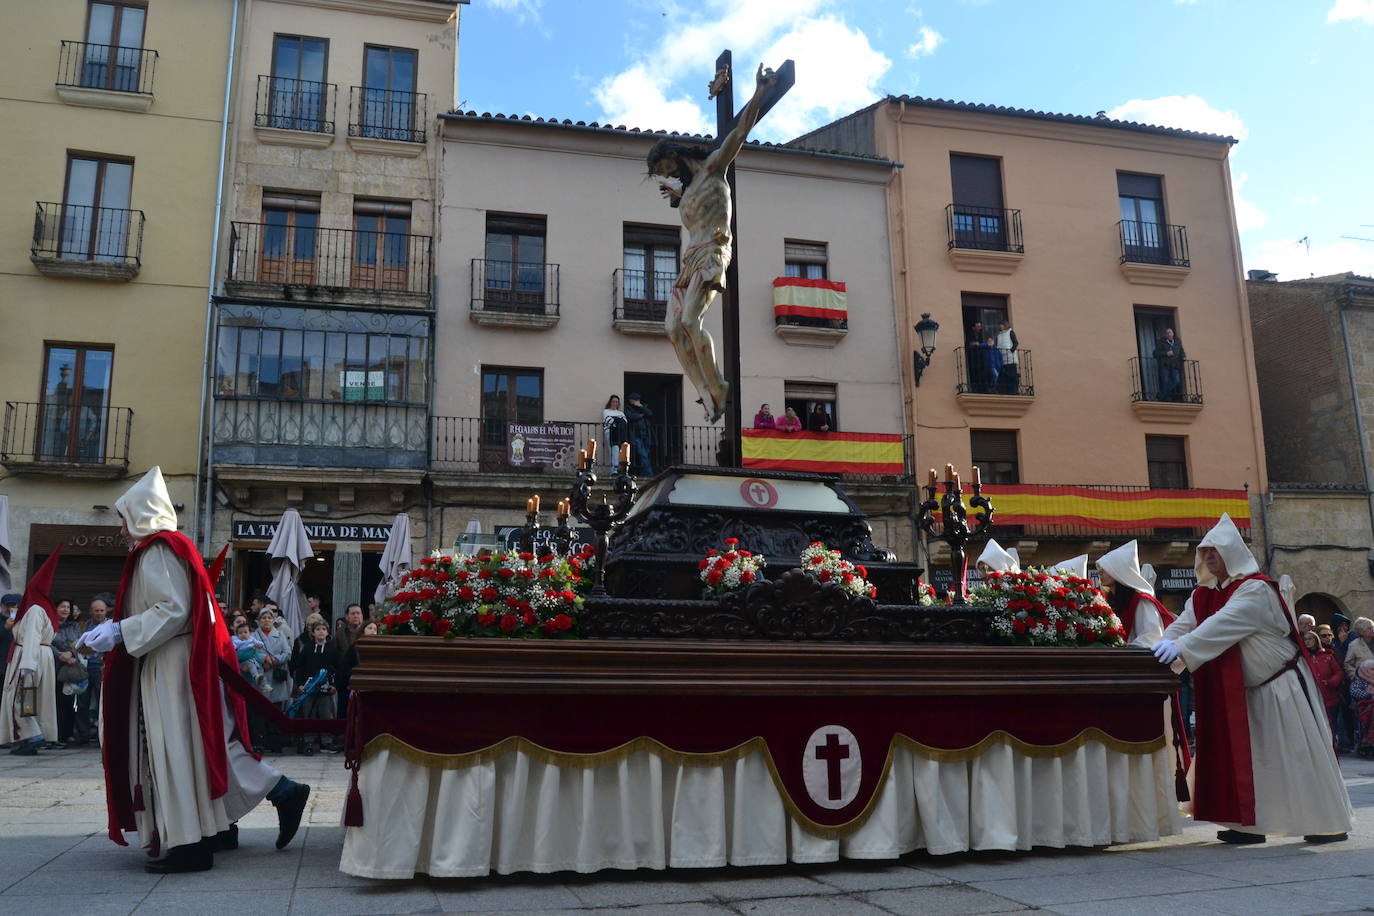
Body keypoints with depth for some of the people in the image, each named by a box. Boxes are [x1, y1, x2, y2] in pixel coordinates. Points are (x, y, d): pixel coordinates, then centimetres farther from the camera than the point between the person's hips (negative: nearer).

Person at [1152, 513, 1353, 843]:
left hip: (1282, 687, -7)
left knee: (1298, 753, -1)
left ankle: (1330, 823, 12)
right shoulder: (1204, 595, 4)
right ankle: (1250, 824, 11)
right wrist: (1163, 645, -27)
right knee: (1244, 755, 6)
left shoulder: (1255, 589, -20)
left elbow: (1223, 625, -34)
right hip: (1245, 691, 7)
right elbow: (1182, 625, -6)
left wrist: (1180, 648, -43)